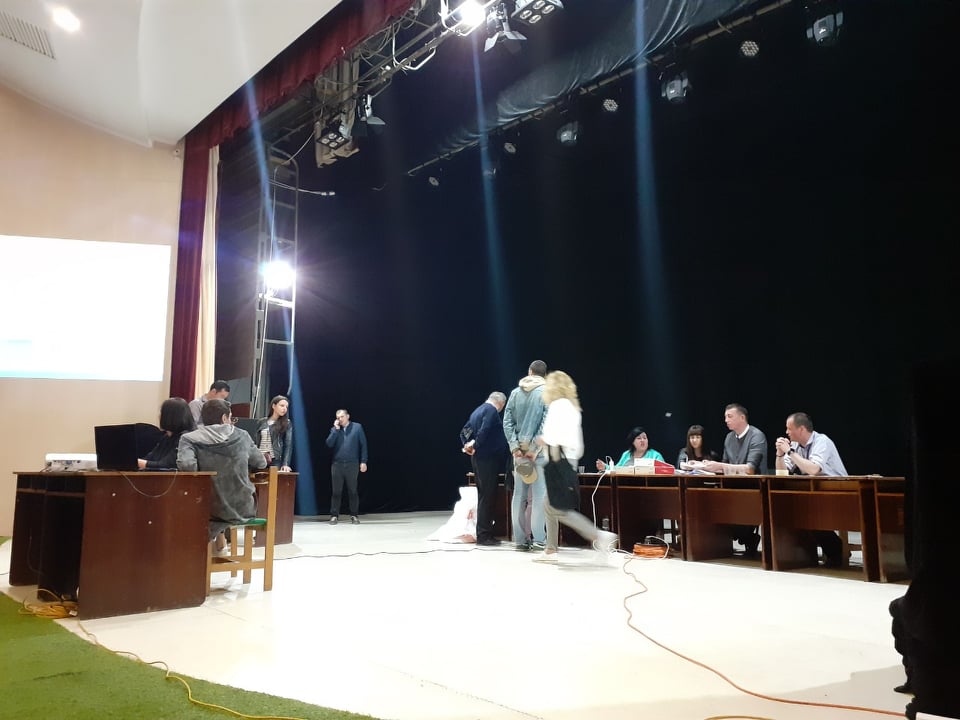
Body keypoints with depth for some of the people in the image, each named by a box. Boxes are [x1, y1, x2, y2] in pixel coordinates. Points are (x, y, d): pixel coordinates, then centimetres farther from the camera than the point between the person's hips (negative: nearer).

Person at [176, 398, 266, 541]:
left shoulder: (190, 439, -5)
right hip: (243, 508, 1)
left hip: (214, 509, -1)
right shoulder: (242, 436, 1)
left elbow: (186, 465, -23)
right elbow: (261, 464, 10)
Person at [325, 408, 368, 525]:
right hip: (337, 464, 2)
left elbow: (363, 444, 0)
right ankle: (334, 515, 9)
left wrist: (363, 461, -5)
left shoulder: (357, 427, 3)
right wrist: (336, 429, -7)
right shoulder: (334, 429, 11)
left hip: (352, 464, -2)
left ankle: (354, 515, 11)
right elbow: (329, 444, -3)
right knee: (336, 491, 4)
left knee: (353, 491, 4)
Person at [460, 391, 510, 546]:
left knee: (484, 496, 13)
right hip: (488, 458, -9)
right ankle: (484, 535, -4)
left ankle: (484, 533, 19)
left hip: (478, 458, 9)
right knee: (487, 497, -6)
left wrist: (467, 445, 7)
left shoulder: (477, 411, 18)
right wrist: (476, 446, -11)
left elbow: (464, 432, 18)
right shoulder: (491, 410, -10)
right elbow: (484, 431, -22)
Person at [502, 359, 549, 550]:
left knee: (519, 495, 6)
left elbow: (507, 421, 3)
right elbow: (546, 423, -13)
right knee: (539, 494, -2)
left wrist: (514, 446, -1)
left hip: (519, 449, 4)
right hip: (539, 449, -4)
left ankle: (520, 539, 9)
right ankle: (539, 538, -4)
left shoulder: (516, 392, 10)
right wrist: (534, 448, -12)